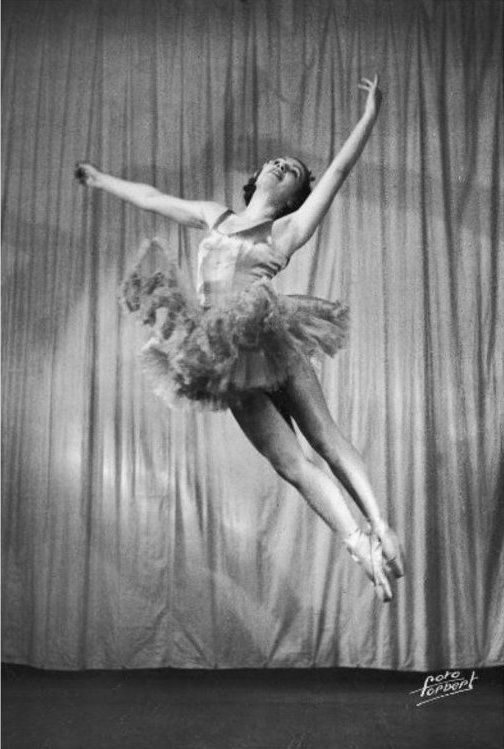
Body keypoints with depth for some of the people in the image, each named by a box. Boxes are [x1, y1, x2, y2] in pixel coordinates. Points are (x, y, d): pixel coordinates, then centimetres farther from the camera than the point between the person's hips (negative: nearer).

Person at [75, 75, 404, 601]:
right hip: (230, 358, 3)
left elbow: (339, 169, 5)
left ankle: (379, 530, -2)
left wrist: (370, 115, 2)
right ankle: (360, 545, -3)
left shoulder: (289, 228, 10)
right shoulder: (217, 218, 21)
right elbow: (153, 198, 32)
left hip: (272, 341, -2)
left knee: (327, 440, -5)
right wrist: (100, 179, 41)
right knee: (291, 463, -5)